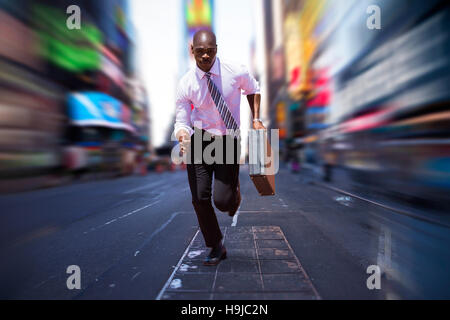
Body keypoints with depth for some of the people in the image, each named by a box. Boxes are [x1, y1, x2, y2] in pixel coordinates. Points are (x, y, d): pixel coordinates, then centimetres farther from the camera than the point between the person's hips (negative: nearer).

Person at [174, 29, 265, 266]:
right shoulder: (186, 84, -9)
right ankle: (216, 248, 24)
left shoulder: (236, 73, -9)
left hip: (228, 141, -1)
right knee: (200, 198, -1)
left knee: (222, 201, -10)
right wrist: (183, 136, -29)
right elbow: (182, 121, -6)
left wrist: (256, 119, 1)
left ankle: (234, 191, 33)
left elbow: (253, 89, 12)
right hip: (199, 141, 1)